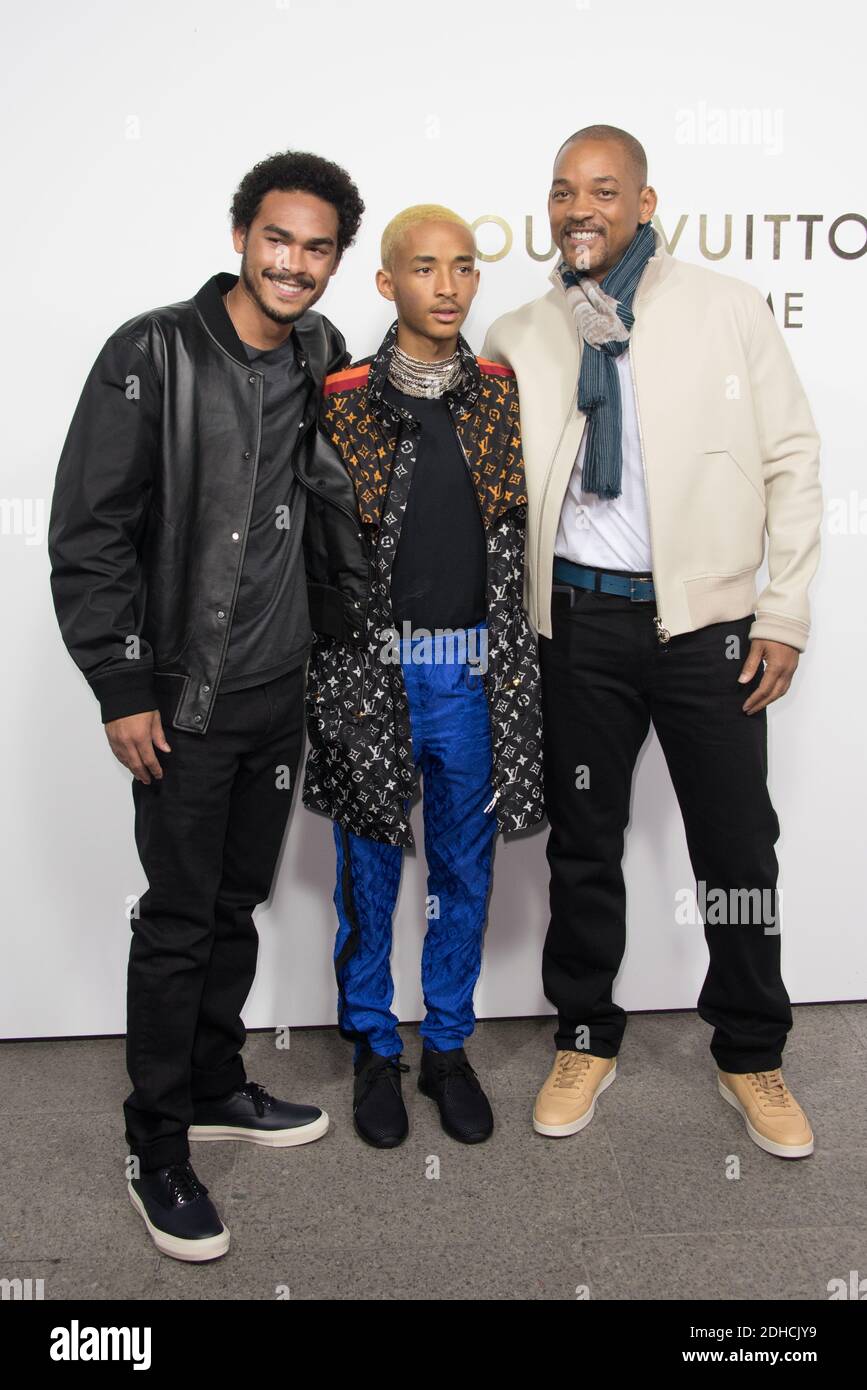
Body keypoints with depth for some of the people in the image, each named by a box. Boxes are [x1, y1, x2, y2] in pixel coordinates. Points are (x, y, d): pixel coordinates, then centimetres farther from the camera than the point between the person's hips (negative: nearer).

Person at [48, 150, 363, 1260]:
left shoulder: (323, 358, 7)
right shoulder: (153, 355, -11)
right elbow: (88, 532, -12)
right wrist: (122, 688, -14)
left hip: (282, 693, 6)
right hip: (183, 700, -5)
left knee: (240, 902, 17)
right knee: (179, 919, 2)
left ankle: (214, 1086, 36)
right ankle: (157, 1147, 20)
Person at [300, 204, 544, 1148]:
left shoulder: (504, 396, 5)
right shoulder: (340, 403, -3)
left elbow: (521, 530, 10)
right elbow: (314, 546, -1)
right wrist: (330, 666, -4)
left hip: (473, 669, 3)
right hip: (372, 669, -2)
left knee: (463, 871, 13)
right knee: (370, 869, 10)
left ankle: (448, 1046, 31)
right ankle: (374, 1050, 30)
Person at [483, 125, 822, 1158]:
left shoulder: (727, 310, 2)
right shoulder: (520, 338, 6)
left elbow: (792, 462, 2)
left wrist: (783, 614, -4)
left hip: (707, 618, -1)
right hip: (579, 619, 2)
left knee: (738, 849, 6)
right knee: (583, 843, 12)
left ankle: (751, 1056, 28)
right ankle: (585, 1042, 31)